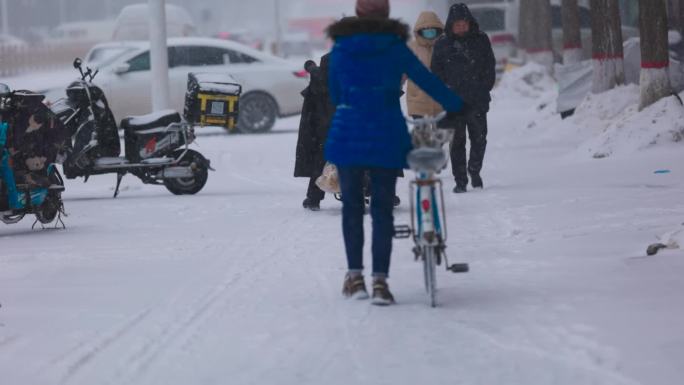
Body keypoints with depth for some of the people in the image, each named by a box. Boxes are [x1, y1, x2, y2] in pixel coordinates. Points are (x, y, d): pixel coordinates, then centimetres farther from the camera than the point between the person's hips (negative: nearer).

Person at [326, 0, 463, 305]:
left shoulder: (340, 49, 4)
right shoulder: (395, 48, 0)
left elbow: (334, 93, 12)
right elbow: (427, 81, 5)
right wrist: (457, 108, 17)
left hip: (347, 135, 1)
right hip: (387, 138, -1)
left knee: (351, 205, 14)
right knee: (382, 209, 4)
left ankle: (355, 276, 13)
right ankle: (380, 280, -3)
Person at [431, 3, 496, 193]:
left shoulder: (481, 40, 5)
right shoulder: (442, 44, 3)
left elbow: (490, 66, 10)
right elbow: (436, 71, 6)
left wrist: (484, 88, 2)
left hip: (477, 100, 1)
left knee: (479, 138, 0)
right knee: (457, 141, 1)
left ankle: (474, 169, 23)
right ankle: (460, 180, 6)